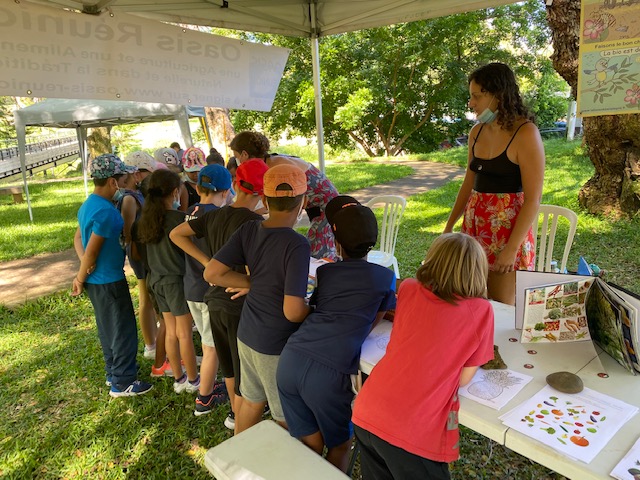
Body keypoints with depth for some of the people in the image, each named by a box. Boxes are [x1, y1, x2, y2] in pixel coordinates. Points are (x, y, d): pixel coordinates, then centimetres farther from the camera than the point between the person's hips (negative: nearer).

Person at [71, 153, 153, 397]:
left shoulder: (88, 205, 7)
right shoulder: (105, 211, -25)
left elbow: (78, 238, 9)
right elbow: (92, 251, -22)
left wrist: (83, 263, -6)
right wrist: (80, 280, -9)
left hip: (97, 279, 10)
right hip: (109, 280, -10)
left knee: (108, 328, 21)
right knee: (123, 330, 4)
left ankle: (114, 372, 36)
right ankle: (122, 382, 16)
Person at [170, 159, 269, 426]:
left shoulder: (215, 215, 3)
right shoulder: (254, 221, -19)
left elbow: (176, 234, 9)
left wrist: (207, 262, 4)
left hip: (216, 302, 8)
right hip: (240, 306, -7)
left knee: (229, 365, 25)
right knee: (245, 373, 11)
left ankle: (235, 412, 44)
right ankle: (239, 422, 26)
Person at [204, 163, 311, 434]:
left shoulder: (248, 230, -7)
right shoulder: (297, 245, -25)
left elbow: (212, 273, -6)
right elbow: (293, 311, -28)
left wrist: (254, 283, 0)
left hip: (247, 335, 7)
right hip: (276, 347, -7)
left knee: (251, 401, 28)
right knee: (286, 419, 15)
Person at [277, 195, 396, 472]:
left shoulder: (325, 272, 16)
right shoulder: (385, 277, 7)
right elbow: (374, 322, 15)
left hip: (290, 360, 4)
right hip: (330, 371, -4)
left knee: (310, 444, 22)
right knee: (340, 444, 23)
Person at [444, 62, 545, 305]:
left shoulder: (525, 134, -12)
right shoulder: (477, 132, 6)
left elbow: (533, 199, -14)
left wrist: (512, 248, -17)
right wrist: (449, 227, 15)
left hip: (509, 230, -6)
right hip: (475, 227, 6)